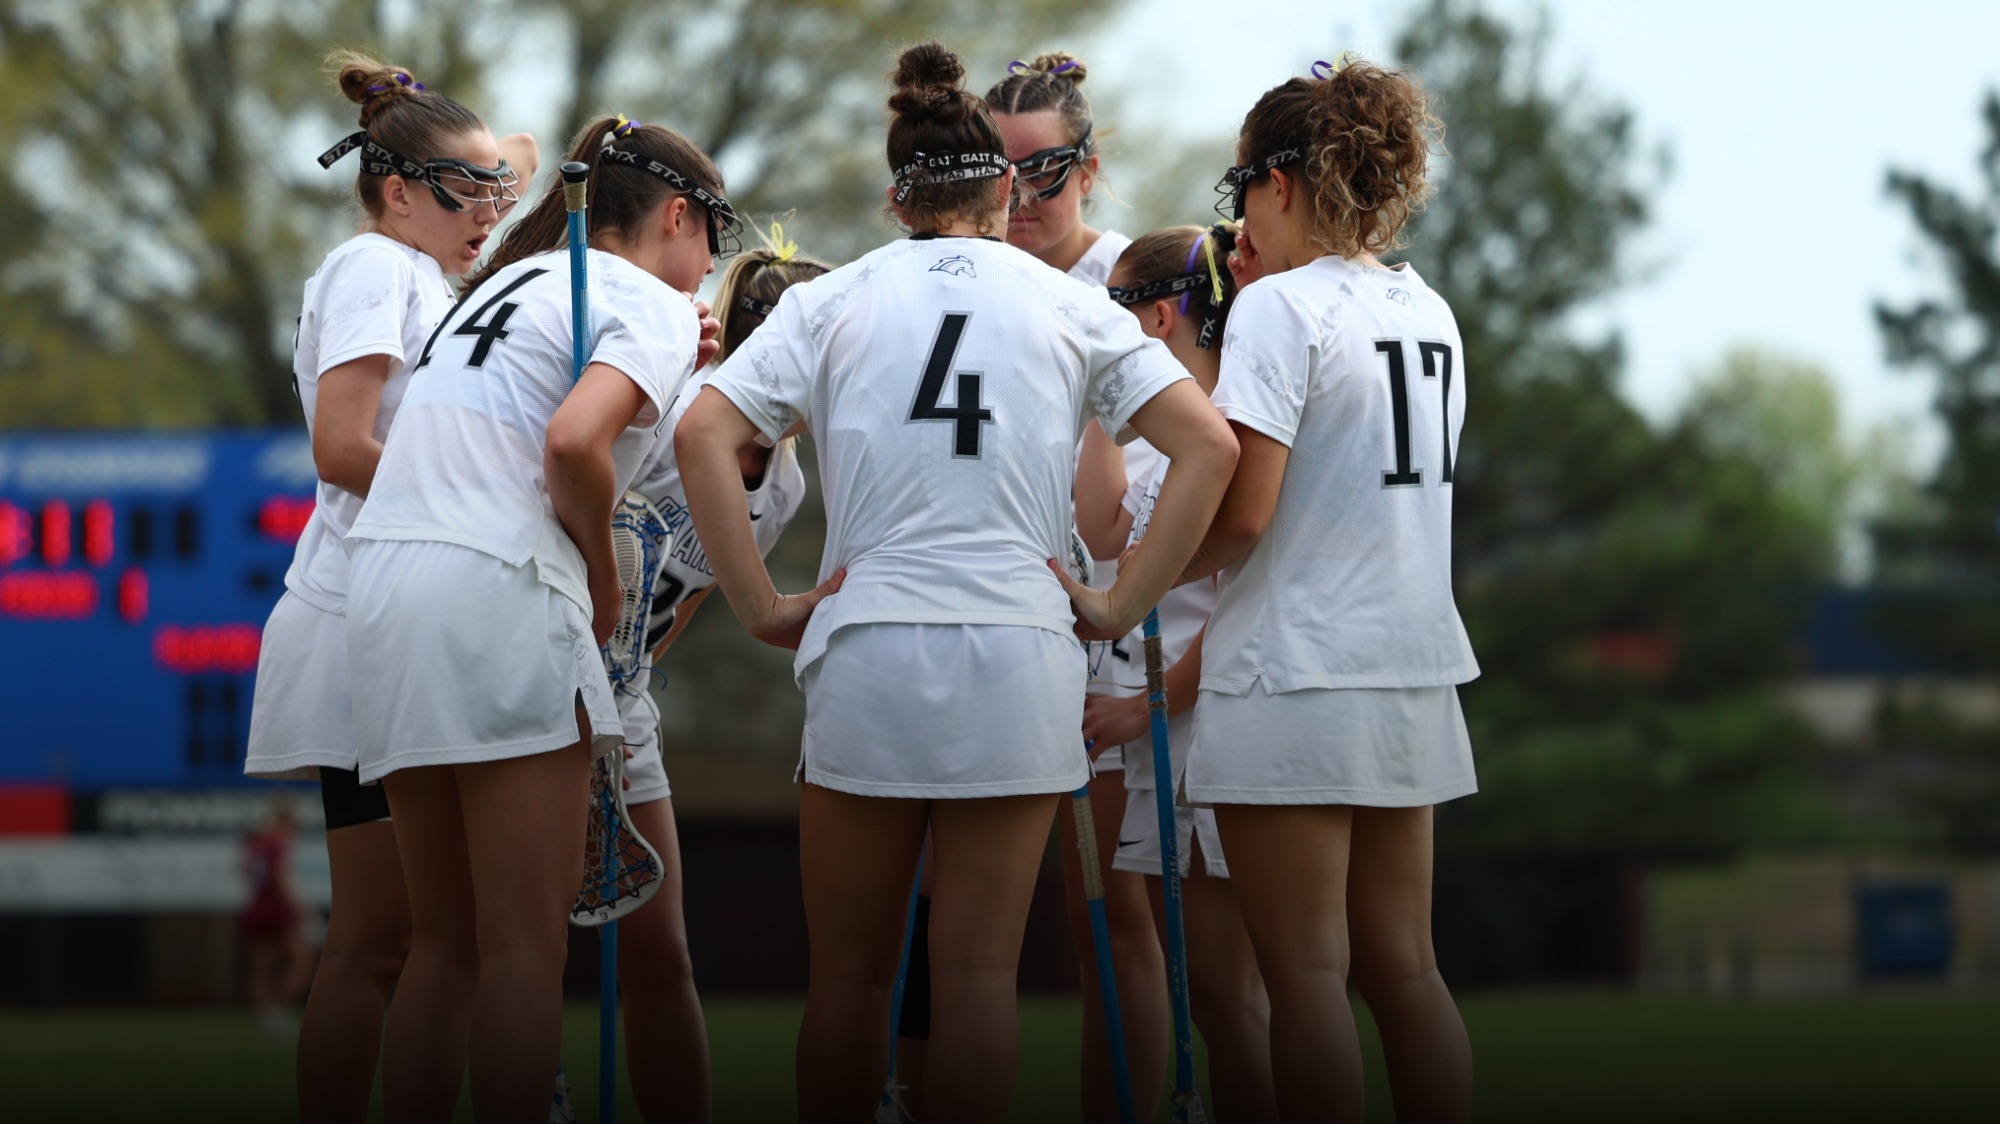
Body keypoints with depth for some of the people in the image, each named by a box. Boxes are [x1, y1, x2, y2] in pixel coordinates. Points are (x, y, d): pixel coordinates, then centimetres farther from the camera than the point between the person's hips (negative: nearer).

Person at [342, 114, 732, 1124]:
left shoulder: (514, 278, 25)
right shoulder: (655, 307, 0)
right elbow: (574, 441, -17)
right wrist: (604, 574, -3)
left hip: (386, 576, 8)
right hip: (497, 587, -8)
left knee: (446, 938, 11)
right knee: (525, 944, -7)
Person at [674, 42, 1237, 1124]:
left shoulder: (831, 301, 6)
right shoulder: (1069, 305, 7)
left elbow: (703, 437, -6)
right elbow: (1208, 445, -1)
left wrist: (765, 612, -3)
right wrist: (1120, 607, 1)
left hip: (864, 651, 0)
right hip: (1021, 658, 0)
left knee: (849, 968, 9)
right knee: (978, 965, 3)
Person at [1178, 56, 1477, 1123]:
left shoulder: (1282, 307, -11)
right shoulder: (1427, 313, 12)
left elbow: (1241, 515, -17)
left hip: (1294, 677, -7)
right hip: (1411, 674, 7)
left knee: (1307, 973, -3)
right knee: (1402, 966, 10)